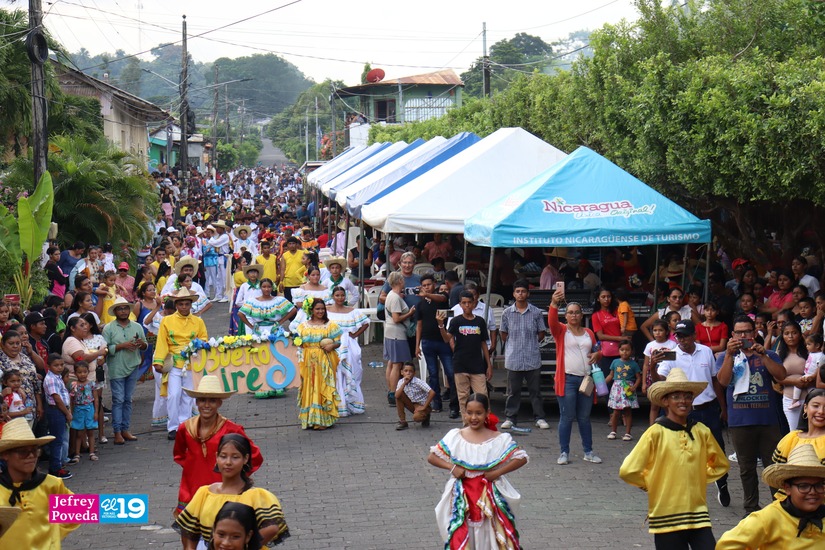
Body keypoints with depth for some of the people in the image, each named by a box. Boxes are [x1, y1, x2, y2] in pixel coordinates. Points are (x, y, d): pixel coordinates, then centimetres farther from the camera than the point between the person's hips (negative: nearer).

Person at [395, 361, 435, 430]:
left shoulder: (418, 382, -22)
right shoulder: (401, 382, -8)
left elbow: (432, 393, -29)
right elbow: (397, 396, -23)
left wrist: (424, 407, -24)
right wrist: (404, 383, -28)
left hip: (422, 405, -5)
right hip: (413, 404, 5)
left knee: (416, 417, -34)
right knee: (399, 396, -17)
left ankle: (425, 417, 5)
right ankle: (402, 422, -7)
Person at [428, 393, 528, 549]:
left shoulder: (499, 439, -3)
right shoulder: (455, 436, 2)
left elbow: (521, 458, -4)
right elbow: (432, 457, 6)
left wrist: (497, 472, -12)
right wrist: (451, 467, -10)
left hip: (490, 494, -1)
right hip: (462, 495, 1)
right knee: (460, 536, -3)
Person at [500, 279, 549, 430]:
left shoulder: (536, 313, 0)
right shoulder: (507, 313, 3)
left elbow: (541, 334, 7)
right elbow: (504, 335, 11)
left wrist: (531, 344, 5)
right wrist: (515, 345, 8)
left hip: (532, 357, -1)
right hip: (513, 358, 1)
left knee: (535, 390, 6)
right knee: (513, 390, 7)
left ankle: (539, 417, 13)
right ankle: (510, 417, 14)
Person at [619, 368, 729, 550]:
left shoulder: (701, 432, 4)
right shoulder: (656, 433, -8)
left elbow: (721, 465, 21)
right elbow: (628, 471, -12)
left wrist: (697, 478, 10)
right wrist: (651, 484, 2)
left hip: (698, 514, 3)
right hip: (666, 517, -3)